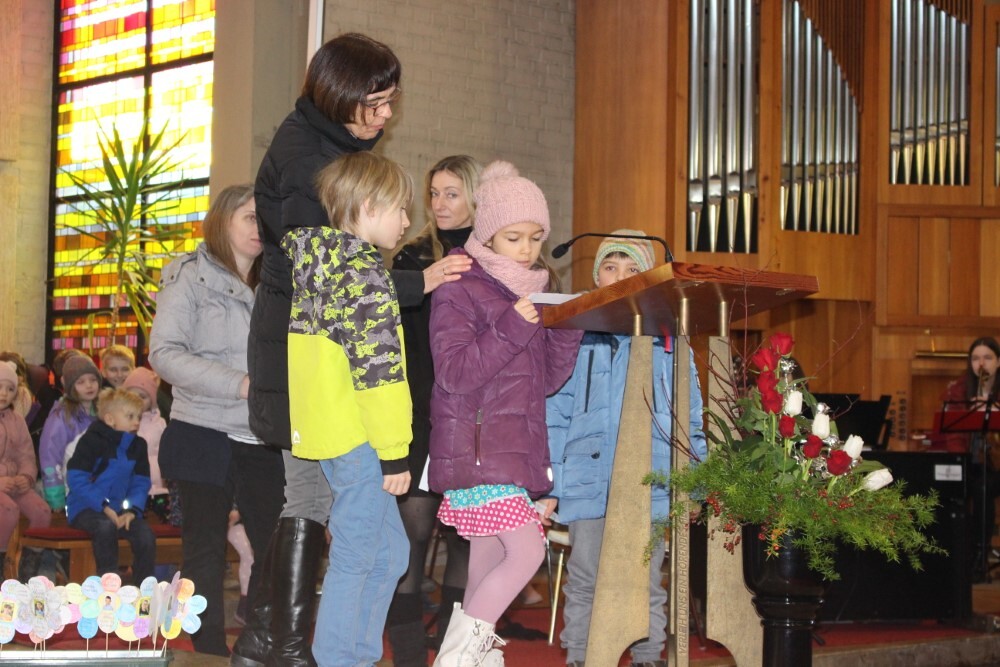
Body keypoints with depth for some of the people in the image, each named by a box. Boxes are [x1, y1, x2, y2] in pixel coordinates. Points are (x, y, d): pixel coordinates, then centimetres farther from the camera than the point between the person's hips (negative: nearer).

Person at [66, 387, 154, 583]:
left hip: (120, 509, 5)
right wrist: (104, 507, -20)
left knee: (146, 534, -20)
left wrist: (132, 509, -10)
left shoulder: (138, 446, 10)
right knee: (105, 527, -36)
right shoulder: (92, 441, -8)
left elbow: (141, 484, 9)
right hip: (86, 508, -5)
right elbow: (77, 480, -14)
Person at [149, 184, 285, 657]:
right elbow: (164, 352, -12)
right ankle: (211, 653, 9)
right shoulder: (192, 277, -2)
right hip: (205, 436, -5)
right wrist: (240, 384, -20)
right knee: (206, 552, 2)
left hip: (262, 441, 5)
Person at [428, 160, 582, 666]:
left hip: (516, 449, 7)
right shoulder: (459, 290, -6)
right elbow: (453, 371, -16)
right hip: (474, 449, -7)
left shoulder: (532, 292, 16)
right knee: (527, 549, -15)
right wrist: (511, 329, -23)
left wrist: (567, 333, -3)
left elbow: (549, 380, 14)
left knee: (488, 565, 9)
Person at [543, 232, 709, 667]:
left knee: (647, 581, 7)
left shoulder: (667, 338, 8)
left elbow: (691, 414, 9)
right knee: (584, 581, 6)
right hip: (586, 482, 0)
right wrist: (546, 484, -1)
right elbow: (554, 414, 5)